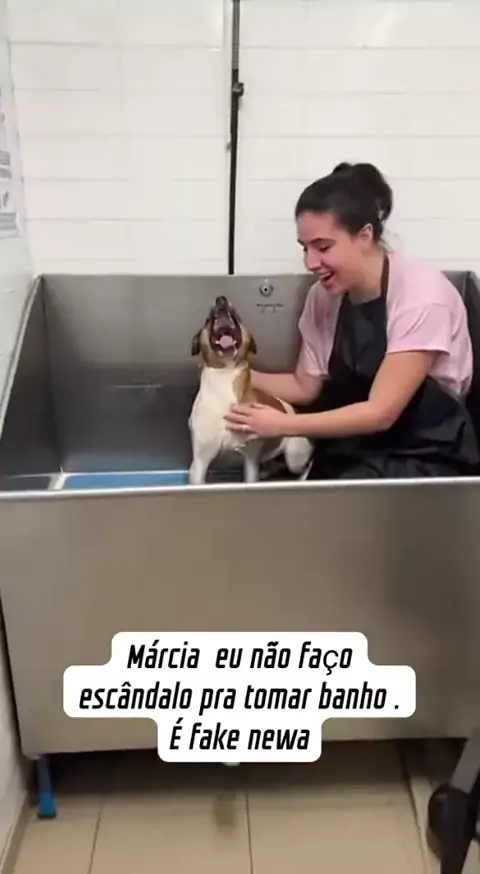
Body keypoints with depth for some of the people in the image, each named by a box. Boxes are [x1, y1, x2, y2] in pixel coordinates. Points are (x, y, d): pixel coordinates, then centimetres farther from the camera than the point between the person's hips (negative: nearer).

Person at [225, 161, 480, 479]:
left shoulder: (421, 296, -21)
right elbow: (305, 386, 5)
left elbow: (380, 412, -23)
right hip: (355, 448, 5)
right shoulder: (324, 295, -3)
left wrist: (283, 425, -27)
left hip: (428, 460, -5)